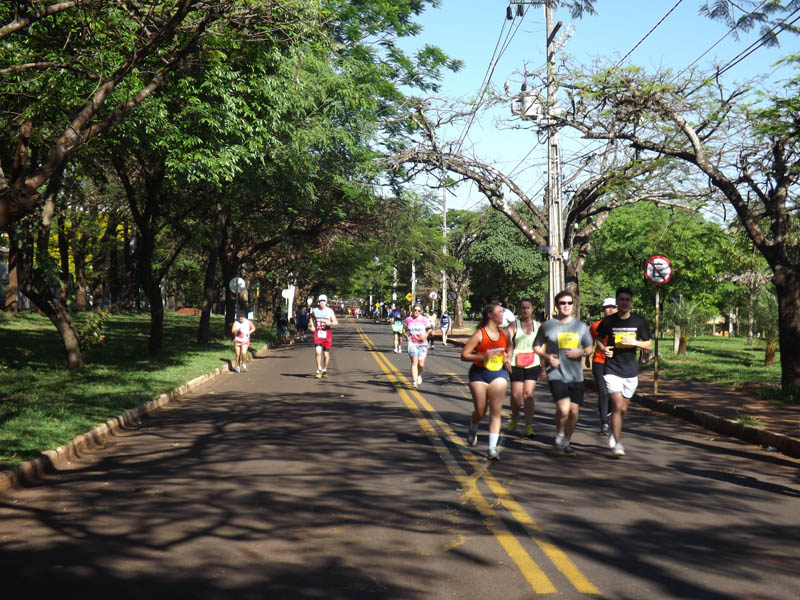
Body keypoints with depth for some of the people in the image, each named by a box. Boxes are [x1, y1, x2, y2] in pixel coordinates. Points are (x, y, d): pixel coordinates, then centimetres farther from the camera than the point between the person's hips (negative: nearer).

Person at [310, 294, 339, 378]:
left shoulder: (330, 311, -2)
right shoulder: (315, 311, 4)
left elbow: (336, 323, -4)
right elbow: (312, 317, 26)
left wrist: (330, 323, -25)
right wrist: (312, 326, 10)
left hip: (326, 334, 0)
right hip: (317, 334, 0)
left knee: (326, 354, 7)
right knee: (318, 352, -17)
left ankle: (324, 370, 26)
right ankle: (319, 369, -10)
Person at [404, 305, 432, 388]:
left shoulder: (424, 320, 1)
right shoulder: (408, 320, 5)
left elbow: (430, 331, 4)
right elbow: (404, 329, 17)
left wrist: (426, 335, -16)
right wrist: (406, 336, -1)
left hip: (422, 344, 0)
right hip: (412, 344, 0)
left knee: (421, 364, -3)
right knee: (414, 362, -13)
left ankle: (419, 375, 30)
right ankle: (414, 381, -13)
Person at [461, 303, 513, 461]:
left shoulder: (504, 334, 6)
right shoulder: (479, 334, -9)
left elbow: (509, 349, 27)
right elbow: (464, 355, -11)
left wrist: (508, 359, 6)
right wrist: (483, 357, -24)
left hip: (499, 374, 3)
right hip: (479, 375, -3)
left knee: (495, 412, -6)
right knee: (480, 412, 4)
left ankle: (492, 448, -4)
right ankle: (472, 430, 40)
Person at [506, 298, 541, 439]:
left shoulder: (538, 325, 11)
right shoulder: (514, 325, 2)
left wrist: (543, 366, 14)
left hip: (533, 365, 1)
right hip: (516, 365, -1)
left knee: (528, 394, -6)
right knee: (516, 395, 0)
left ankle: (528, 426, -2)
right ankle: (514, 418, 28)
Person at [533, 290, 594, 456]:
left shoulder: (581, 326, 9)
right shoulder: (547, 326, 2)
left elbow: (590, 347, 16)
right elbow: (536, 346, 11)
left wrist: (582, 352, -6)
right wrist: (547, 357, -9)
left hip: (576, 375, 3)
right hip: (556, 374, -3)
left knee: (574, 411, 4)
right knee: (563, 409, -20)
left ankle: (567, 442, 25)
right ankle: (559, 437, 7)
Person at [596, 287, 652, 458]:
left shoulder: (639, 321, 1)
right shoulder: (609, 321, -3)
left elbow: (649, 345, 6)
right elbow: (599, 339, 12)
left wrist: (633, 342, -13)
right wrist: (604, 349, -10)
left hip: (631, 371, 3)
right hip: (612, 370, -2)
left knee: (623, 409, 12)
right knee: (617, 406, -14)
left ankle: (614, 435, 38)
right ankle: (617, 443, -5)